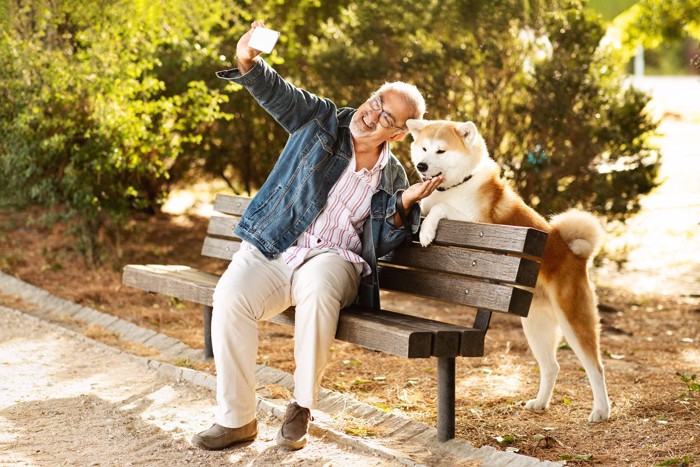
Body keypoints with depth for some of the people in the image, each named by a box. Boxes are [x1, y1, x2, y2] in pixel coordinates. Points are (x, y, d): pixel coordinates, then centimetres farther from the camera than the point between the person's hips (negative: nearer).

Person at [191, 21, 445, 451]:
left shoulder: (393, 176, 11)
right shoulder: (321, 120, 7)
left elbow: (384, 246, 12)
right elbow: (275, 92, -8)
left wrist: (403, 205, -6)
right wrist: (248, 63, -29)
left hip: (333, 259, 0)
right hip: (272, 252, 1)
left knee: (318, 285, -38)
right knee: (231, 297, -31)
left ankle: (302, 408, -19)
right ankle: (236, 419, -16)